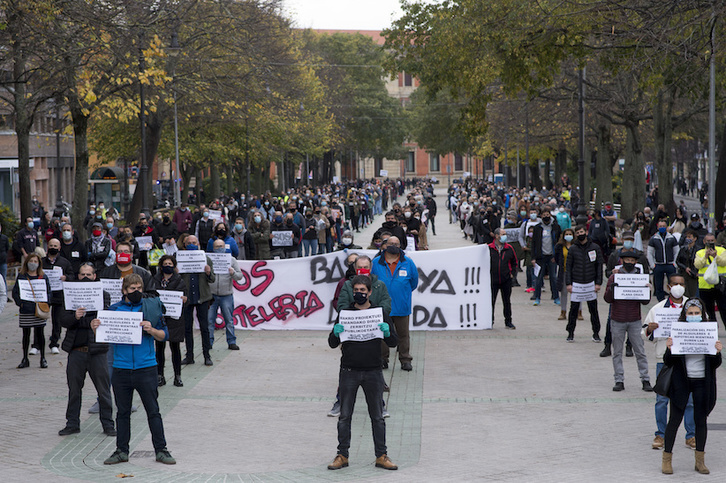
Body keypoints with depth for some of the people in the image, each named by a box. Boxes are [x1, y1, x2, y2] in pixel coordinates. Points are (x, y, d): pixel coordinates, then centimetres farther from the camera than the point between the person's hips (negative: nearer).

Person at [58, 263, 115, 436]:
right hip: (76, 350, 2)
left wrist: (80, 320, -13)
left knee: (104, 390, 2)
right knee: (74, 389, 9)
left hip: (97, 350, -2)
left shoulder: (103, 295, 4)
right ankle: (72, 423, 19)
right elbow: (63, 320, -1)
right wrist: (75, 317, -19)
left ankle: (107, 424, 12)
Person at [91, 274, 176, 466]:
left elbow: (164, 335, 2)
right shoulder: (114, 309, 5)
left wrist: (151, 330, -17)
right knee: (122, 412, 11)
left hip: (146, 367, -2)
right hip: (121, 369, 2)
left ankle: (161, 450, 11)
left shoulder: (151, 307, 0)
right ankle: (122, 451, 20)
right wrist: (96, 329, -11)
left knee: (153, 411, 2)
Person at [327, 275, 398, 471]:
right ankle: (342, 455, 9)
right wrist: (335, 333, -19)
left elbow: (393, 343, 4)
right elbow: (332, 344, 3)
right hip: (349, 372, 0)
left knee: (377, 416, 4)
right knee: (345, 416, 3)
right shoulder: (344, 314, 5)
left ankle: (381, 456, 9)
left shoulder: (380, 314, 6)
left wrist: (387, 333, -18)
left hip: (373, 372, 0)